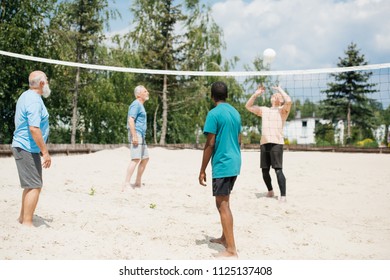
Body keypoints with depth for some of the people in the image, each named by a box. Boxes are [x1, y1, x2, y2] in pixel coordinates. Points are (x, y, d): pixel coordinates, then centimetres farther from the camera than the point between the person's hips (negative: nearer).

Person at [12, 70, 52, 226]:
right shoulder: (35, 100, -18)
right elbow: (34, 128, -25)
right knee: (34, 186, -9)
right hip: (28, 149, -10)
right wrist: (45, 152, -22)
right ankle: (27, 224, -7)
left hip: (21, 147, 10)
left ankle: (23, 218, 29)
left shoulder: (25, 96, 14)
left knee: (31, 185, 19)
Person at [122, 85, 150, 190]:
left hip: (141, 136, 11)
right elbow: (130, 120, -20)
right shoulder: (136, 104, -9)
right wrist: (134, 136, -25)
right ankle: (126, 184, -20)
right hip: (136, 135, -11)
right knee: (136, 159, -17)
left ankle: (138, 183, 17)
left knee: (145, 158, 12)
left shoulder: (140, 105, 22)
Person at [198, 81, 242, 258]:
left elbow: (210, 144, -15)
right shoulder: (235, 112, 11)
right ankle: (225, 238, 32)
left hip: (222, 165, -8)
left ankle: (231, 250, -5)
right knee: (223, 203, 21)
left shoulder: (214, 114, -12)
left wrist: (202, 170, -9)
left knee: (223, 205, -5)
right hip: (234, 164, 8)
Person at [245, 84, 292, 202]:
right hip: (264, 143, 5)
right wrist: (256, 94, 14)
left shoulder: (283, 110, 7)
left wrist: (280, 89, 1)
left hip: (276, 143, -5)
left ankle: (283, 196, -12)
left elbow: (288, 101, -14)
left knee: (278, 170, -13)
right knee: (265, 170, 9)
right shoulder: (264, 110, 22)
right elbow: (248, 106, 23)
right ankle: (270, 191, 28)